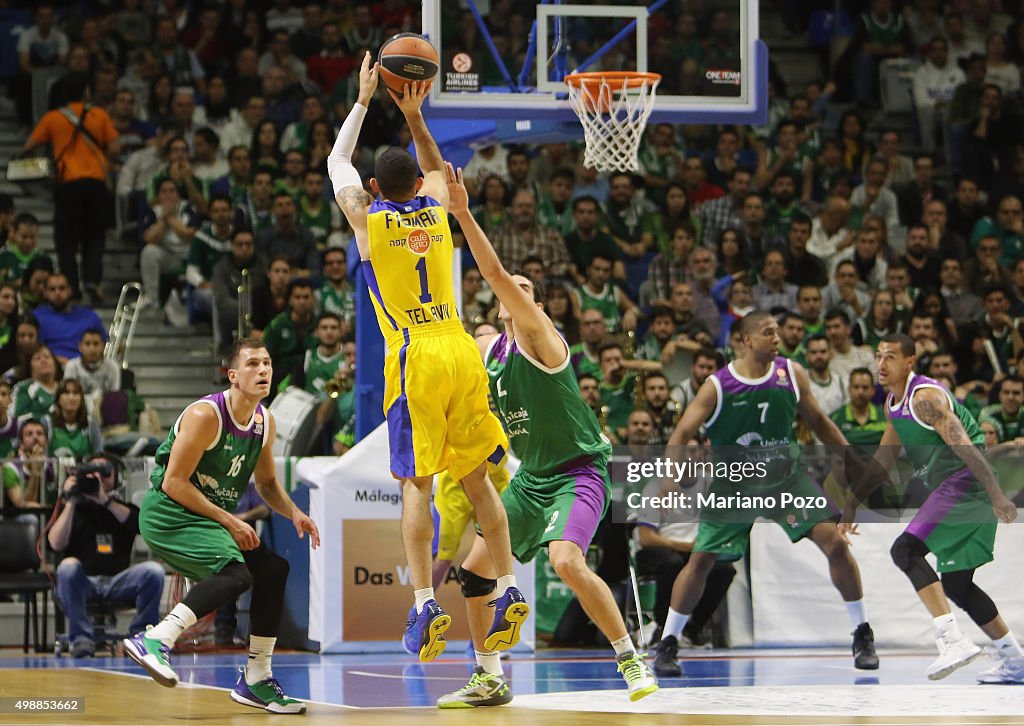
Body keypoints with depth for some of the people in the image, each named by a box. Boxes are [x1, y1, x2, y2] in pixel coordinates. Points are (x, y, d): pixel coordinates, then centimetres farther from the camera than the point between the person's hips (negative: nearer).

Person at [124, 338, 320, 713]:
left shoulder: (265, 422, 6)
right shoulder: (205, 415, -19)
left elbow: (266, 482, 21)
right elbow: (174, 482, -20)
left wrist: (294, 513, 2)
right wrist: (229, 521, -20)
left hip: (209, 517, 9)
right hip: (167, 513, -9)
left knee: (273, 569, 8)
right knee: (236, 574, -28)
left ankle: (256, 681, 17)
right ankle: (155, 640, -35)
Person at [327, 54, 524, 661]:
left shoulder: (367, 217, 0)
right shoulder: (437, 207, 9)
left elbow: (337, 161, 19)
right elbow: (438, 168, 34)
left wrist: (364, 101, 26)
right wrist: (414, 116, 28)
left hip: (415, 357, -4)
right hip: (461, 352, 4)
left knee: (417, 484, -4)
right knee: (476, 477, 11)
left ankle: (425, 605, -15)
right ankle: (510, 590, 7)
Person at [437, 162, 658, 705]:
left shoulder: (540, 336, -15)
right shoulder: (485, 350, 7)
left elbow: (496, 274, -28)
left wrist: (464, 215, -35)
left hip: (579, 471, -8)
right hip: (530, 476, 9)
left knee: (566, 560, -29)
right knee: (474, 569, 5)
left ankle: (632, 659, -16)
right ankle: (490, 680, 19)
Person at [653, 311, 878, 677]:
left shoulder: (792, 374, -6)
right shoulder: (717, 387, -15)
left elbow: (817, 420, 8)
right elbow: (681, 434, -16)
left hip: (785, 476, 2)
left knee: (835, 541, -11)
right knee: (700, 560, -5)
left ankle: (862, 635, 2)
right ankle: (667, 644, 11)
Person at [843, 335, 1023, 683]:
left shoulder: (926, 397, -15)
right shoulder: (893, 403, 16)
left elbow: (964, 446, -23)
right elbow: (884, 458, 28)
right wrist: (854, 501, 27)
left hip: (964, 484, -10)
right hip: (949, 490, 10)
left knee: (905, 549, -21)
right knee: (955, 584, 14)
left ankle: (953, 640, -27)